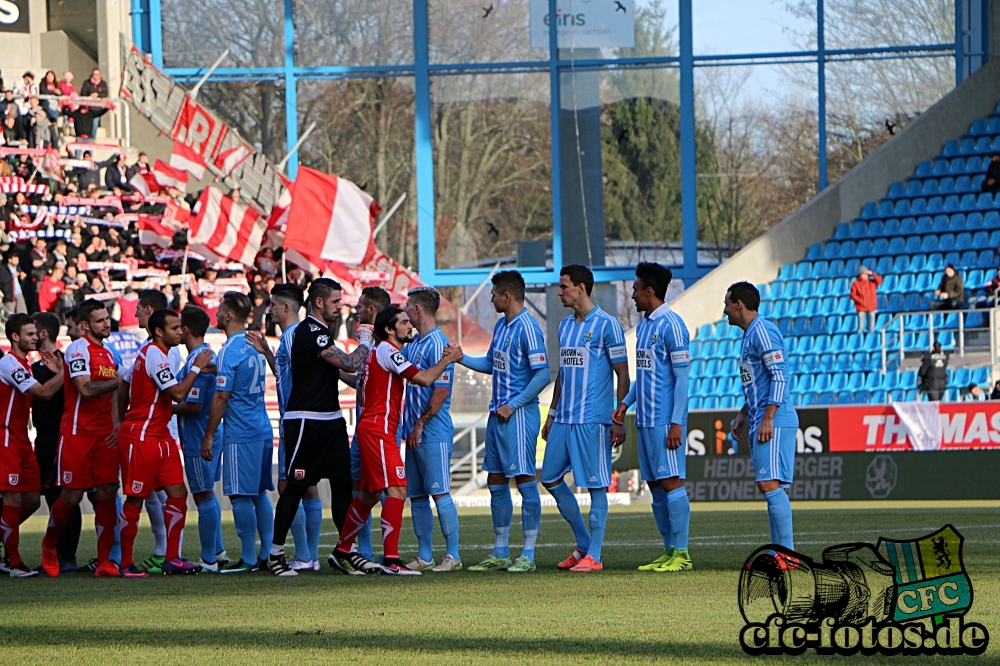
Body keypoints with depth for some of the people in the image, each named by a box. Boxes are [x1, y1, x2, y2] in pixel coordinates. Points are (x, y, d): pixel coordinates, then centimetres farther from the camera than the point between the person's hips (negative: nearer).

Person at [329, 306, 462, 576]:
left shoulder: (379, 352, 19)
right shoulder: (387, 351, -11)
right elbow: (423, 379, -20)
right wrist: (447, 360, -6)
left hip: (370, 429, 11)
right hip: (378, 430, -11)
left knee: (369, 494, 18)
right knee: (397, 490, -17)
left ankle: (342, 551, 27)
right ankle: (391, 560, -23)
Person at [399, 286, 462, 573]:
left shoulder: (438, 345, -13)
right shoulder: (413, 343, 14)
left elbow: (441, 391, -17)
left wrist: (421, 423, -15)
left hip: (433, 432, -10)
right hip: (414, 432, 10)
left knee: (439, 492, -8)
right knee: (416, 495, 10)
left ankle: (453, 555, -5)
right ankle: (424, 556, 15)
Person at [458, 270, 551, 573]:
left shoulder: (526, 327, -14)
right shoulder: (501, 325, 14)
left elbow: (543, 375, -18)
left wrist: (513, 405, -17)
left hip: (519, 415, -10)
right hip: (497, 414, 10)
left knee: (524, 480, -6)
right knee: (496, 481, 11)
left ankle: (528, 554, -3)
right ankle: (500, 553, 18)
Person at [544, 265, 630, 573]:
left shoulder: (606, 325, -8)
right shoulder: (565, 325, 15)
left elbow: (622, 374, -8)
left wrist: (619, 420, -12)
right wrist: (552, 415, 20)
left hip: (592, 420, -8)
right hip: (564, 418, 8)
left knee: (596, 485, -3)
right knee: (551, 478, 9)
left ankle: (594, 556, 0)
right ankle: (583, 544, 20)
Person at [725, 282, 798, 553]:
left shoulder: (762, 331, -11)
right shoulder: (750, 335, 20)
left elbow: (779, 377, -18)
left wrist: (768, 418, -21)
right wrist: (743, 415, 24)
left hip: (774, 423, -11)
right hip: (761, 424, 11)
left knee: (770, 484, -15)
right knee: (769, 487, 9)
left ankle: (787, 553, -16)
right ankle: (779, 551, 11)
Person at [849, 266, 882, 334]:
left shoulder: (872, 282, 8)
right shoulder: (856, 284, -1)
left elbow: (879, 281, -7)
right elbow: (852, 295, -3)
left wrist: (872, 273, -12)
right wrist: (860, 300, -16)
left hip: (871, 308, 3)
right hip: (861, 308, -3)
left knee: (871, 327, 3)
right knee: (861, 326, -6)